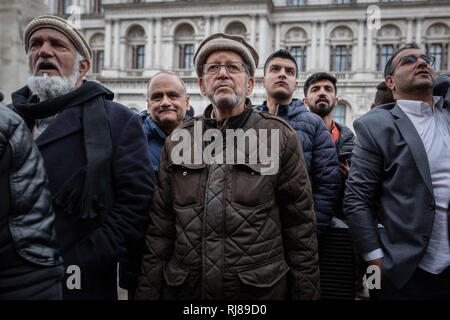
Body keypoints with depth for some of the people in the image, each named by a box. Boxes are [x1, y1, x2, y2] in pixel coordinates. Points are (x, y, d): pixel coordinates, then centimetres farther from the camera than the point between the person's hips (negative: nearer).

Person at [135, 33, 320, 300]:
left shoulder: (280, 137, -2)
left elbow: (301, 227, -2)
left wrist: (306, 292, -3)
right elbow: (160, 227, 5)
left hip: (261, 290, -2)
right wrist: (148, 292, 4)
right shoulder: (178, 140, 4)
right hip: (184, 290, 3)